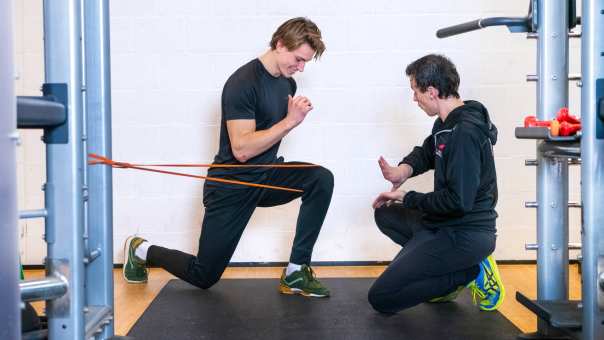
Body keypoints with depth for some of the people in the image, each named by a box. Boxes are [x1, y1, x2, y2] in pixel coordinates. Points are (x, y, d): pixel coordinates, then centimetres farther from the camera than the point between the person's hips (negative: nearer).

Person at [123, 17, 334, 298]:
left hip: (266, 179, 7)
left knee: (322, 179, -20)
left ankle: (295, 273, -11)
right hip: (232, 185, -7)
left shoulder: (288, 84, 4)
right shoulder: (243, 83, -22)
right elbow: (242, 149, -28)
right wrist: (290, 121, -29)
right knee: (204, 277, 2)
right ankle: (141, 250, 32)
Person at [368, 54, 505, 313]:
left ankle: (472, 272, -2)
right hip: (447, 224, 10)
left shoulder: (465, 133, -23)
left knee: (381, 298, -9)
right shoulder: (446, 123, 5)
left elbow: (459, 201, -27)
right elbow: (427, 152, 21)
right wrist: (403, 170, -2)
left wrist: (408, 198, -13)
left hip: (466, 235, -10)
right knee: (385, 214, 26)